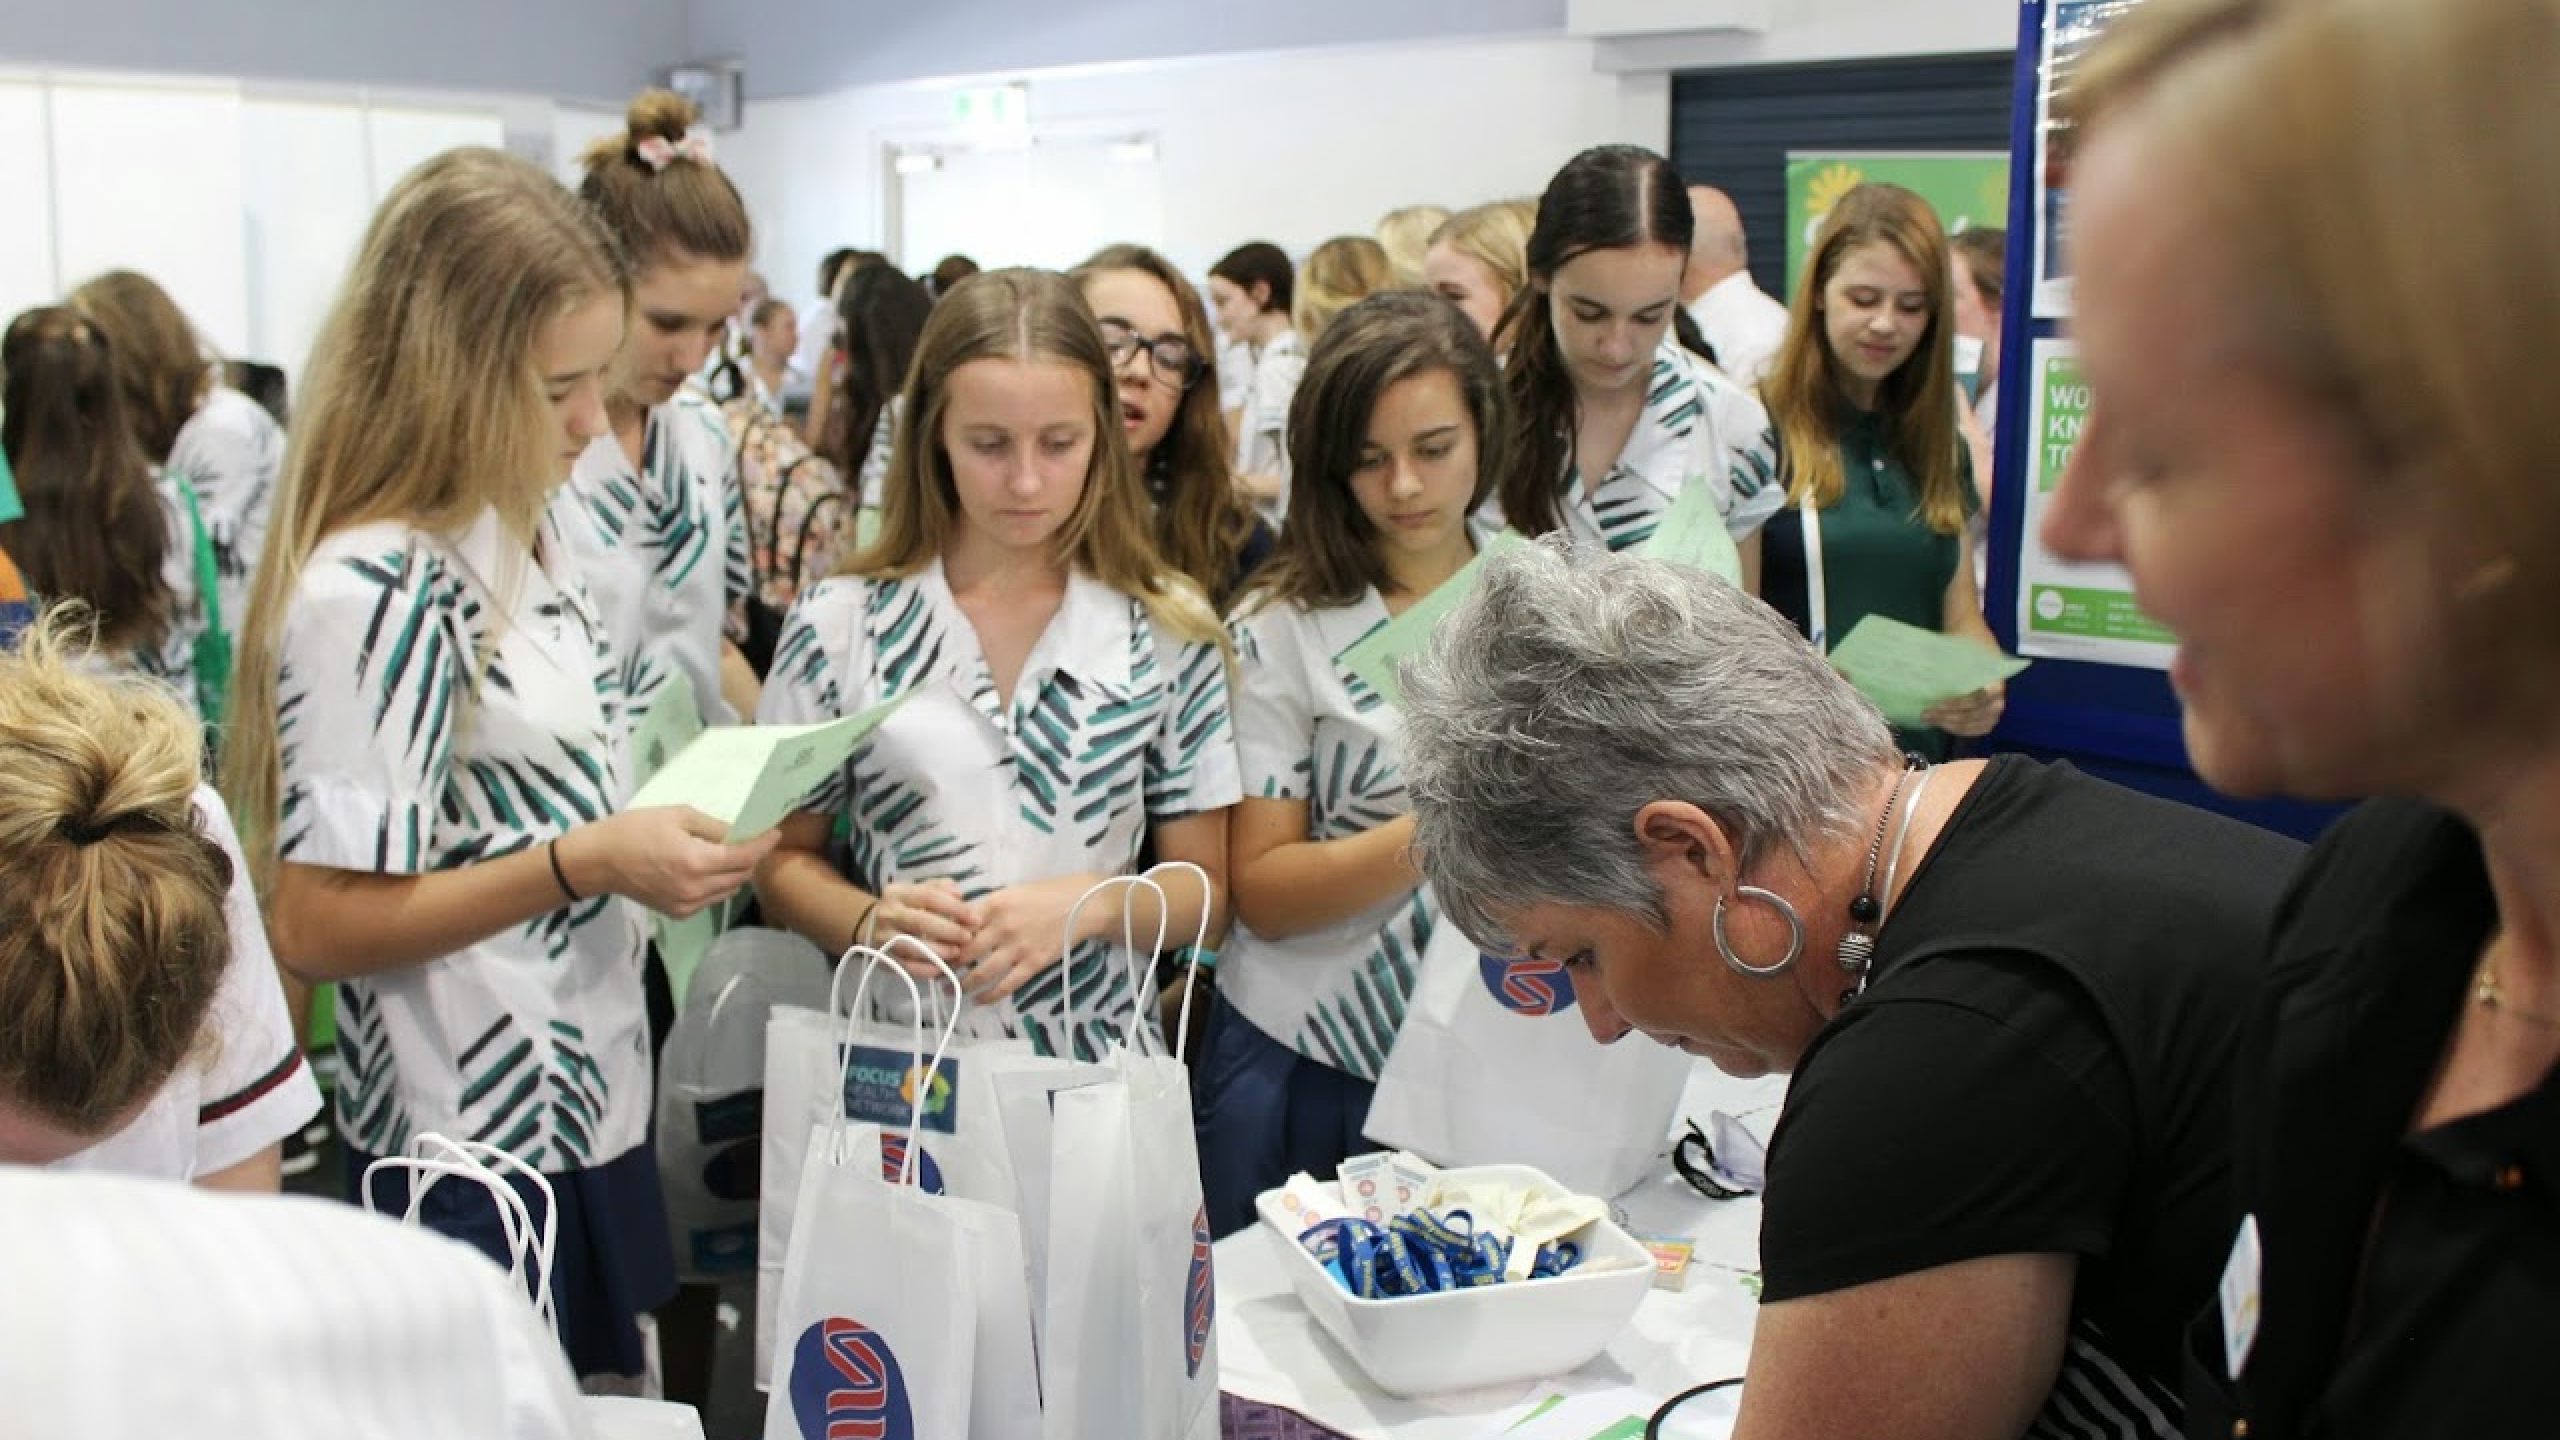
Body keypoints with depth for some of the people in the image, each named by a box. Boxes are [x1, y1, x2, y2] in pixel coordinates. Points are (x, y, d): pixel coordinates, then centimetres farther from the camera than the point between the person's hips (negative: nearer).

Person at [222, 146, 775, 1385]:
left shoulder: (524, 529, 6)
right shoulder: (370, 593, -22)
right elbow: (314, 924, -21)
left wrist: (666, 808, 4)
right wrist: (590, 861, -24)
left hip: (591, 1093, 9)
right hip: (478, 1145, -8)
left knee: (604, 1398, 20)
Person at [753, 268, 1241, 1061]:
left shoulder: (1168, 633, 2)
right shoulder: (838, 623, 1)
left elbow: (1208, 889, 6)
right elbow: (784, 861, 9)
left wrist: (1090, 904, -12)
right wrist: (870, 924, -11)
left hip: (1095, 1064, 0)